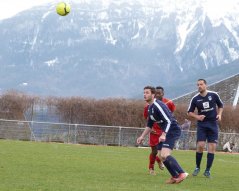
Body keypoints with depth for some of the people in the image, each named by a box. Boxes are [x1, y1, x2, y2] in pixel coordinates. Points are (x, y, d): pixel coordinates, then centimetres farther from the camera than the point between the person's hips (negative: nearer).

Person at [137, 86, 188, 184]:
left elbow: (169, 121, -25)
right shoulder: (150, 107, 13)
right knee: (162, 156, 8)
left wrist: (163, 135, -32)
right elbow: (149, 125, 24)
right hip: (166, 132, 10)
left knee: (165, 155, -22)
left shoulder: (158, 105, -18)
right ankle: (175, 177, 16)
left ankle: (182, 173, -17)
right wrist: (142, 136, 18)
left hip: (173, 130, -10)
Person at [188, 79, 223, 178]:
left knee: (212, 147, -4)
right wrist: (197, 116, -11)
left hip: (213, 124, 0)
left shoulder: (214, 95, -2)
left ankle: (207, 170, 4)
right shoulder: (195, 98, -2)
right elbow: (189, 112, 7)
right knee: (200, 145, -11)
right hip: (201, 124, 0)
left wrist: (219, 114, -3)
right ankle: (197, 167, 7)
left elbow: (220, 106, 13)